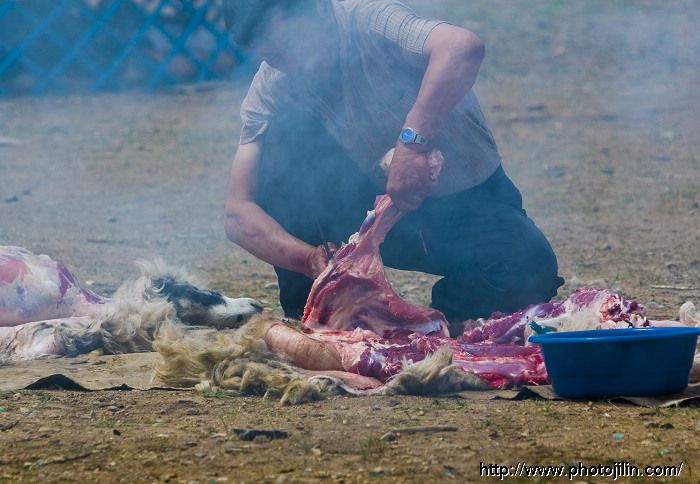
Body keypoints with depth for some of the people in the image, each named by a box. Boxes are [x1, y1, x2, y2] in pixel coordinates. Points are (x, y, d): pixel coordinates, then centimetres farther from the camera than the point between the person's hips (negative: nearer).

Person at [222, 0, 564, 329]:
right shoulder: (271, 87, -10)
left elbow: (463, 47, -43)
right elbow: (239, 214, -17)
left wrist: (411, 141, -52)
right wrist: (309, 257, -35)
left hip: (467, 203, -3)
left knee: (529, 272, -33)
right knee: (285, 132, -20)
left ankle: (450, 306, 1)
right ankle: (307, 309, -9)